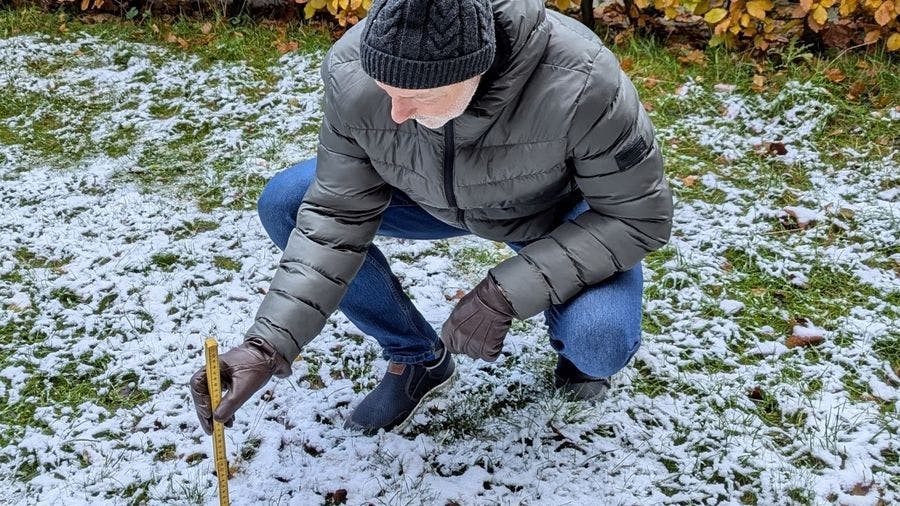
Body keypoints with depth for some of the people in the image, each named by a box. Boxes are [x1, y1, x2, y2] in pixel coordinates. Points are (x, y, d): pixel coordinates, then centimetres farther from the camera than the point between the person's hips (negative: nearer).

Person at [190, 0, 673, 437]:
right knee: (282, 203, -13)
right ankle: (417, 357, 4)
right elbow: (337, 214, -20)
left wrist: (503, 294, -36)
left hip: (558, 211, -3)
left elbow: (639, 215, -28)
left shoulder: (580, 81, -40)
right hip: (433, 197, 4)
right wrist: (268, 343, -30)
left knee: (598, 340, -33)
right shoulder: (351, 72, -29)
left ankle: (572, 337, 10)